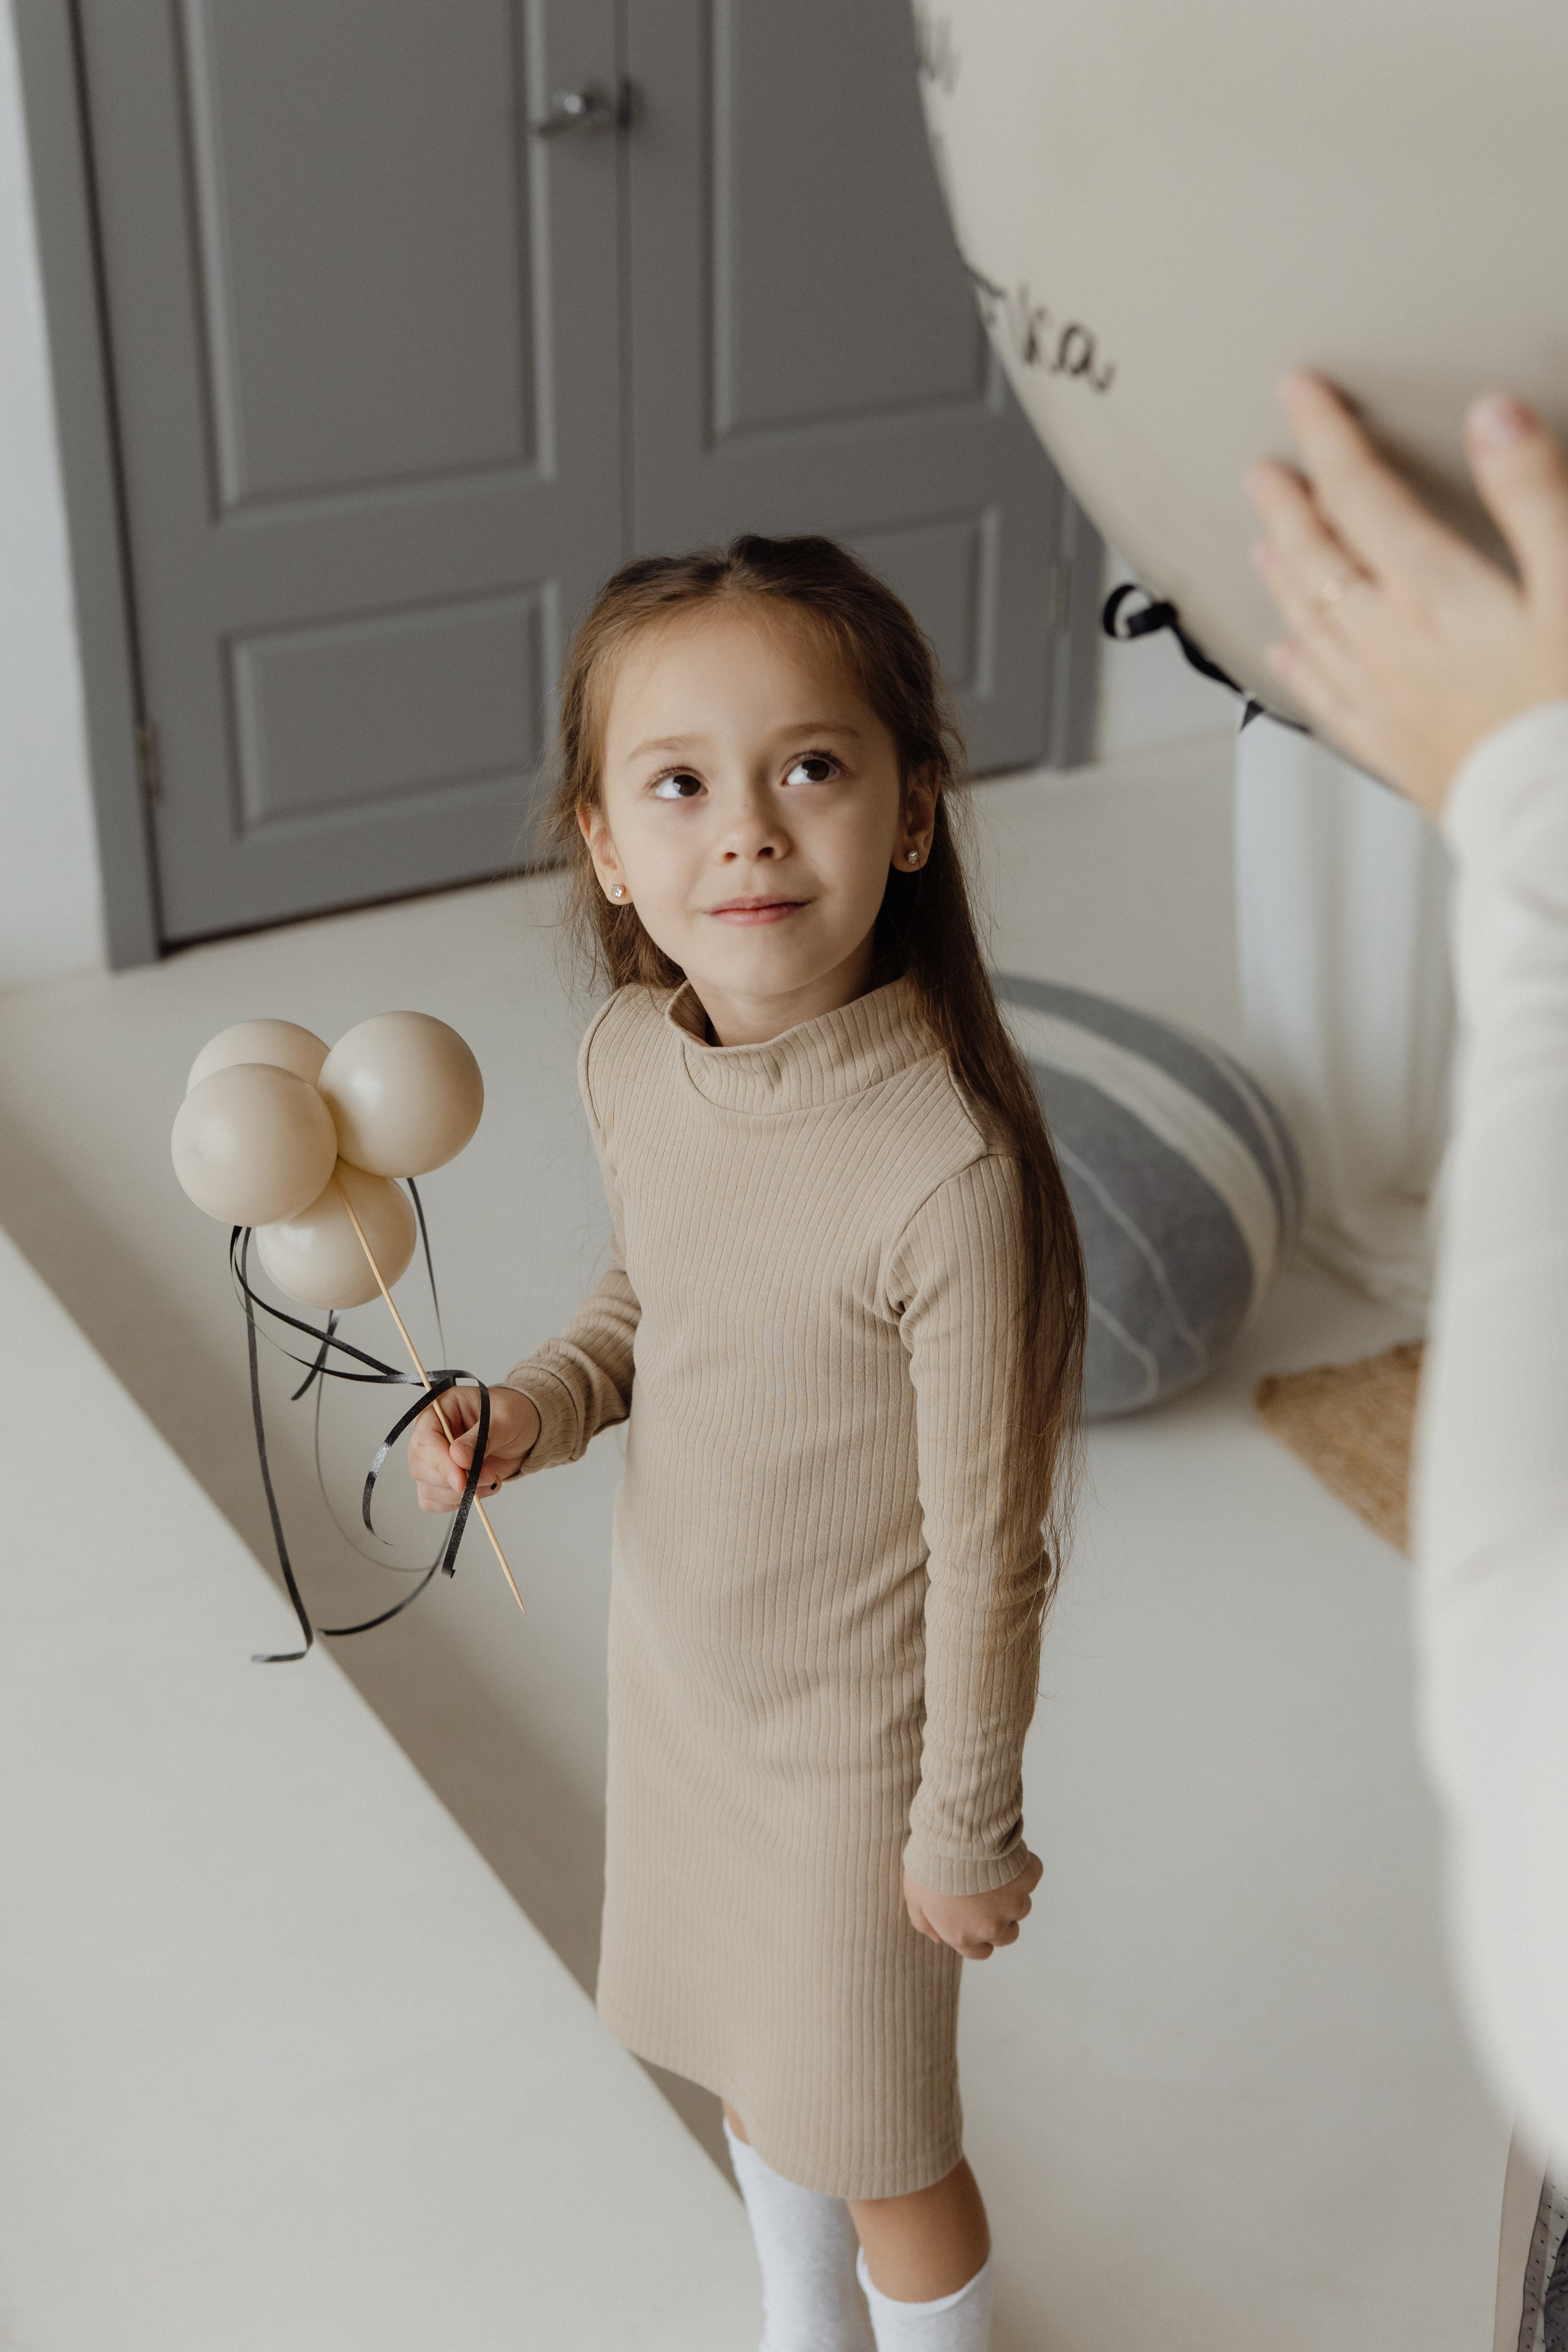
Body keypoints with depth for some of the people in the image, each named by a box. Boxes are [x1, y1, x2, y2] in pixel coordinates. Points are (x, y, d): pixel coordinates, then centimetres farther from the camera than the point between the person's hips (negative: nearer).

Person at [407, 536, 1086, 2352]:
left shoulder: (948, 1168, -34)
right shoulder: (630, 1058, -13)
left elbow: (987, 1545, -22)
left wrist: (968, 1826, -11)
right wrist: (536, 1406, -11)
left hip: (850, 1740, -6)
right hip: (670, 1674, 6)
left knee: (877, 2148, 16)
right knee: (744, 2061, 29)